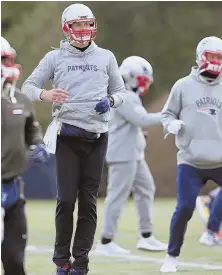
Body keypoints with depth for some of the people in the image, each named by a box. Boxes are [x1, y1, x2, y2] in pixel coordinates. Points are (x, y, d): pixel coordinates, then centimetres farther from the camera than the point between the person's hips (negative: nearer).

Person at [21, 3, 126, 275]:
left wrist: (110, 101, -7)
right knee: (66, 198, -4)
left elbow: (120, 91, 16)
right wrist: (45, 94, -17)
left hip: (96, 137, 1)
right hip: (67, 136, -1)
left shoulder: (106, 57, 9)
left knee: (88, 200, 3)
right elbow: (28, 85, 5)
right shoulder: (55, 57, 5)